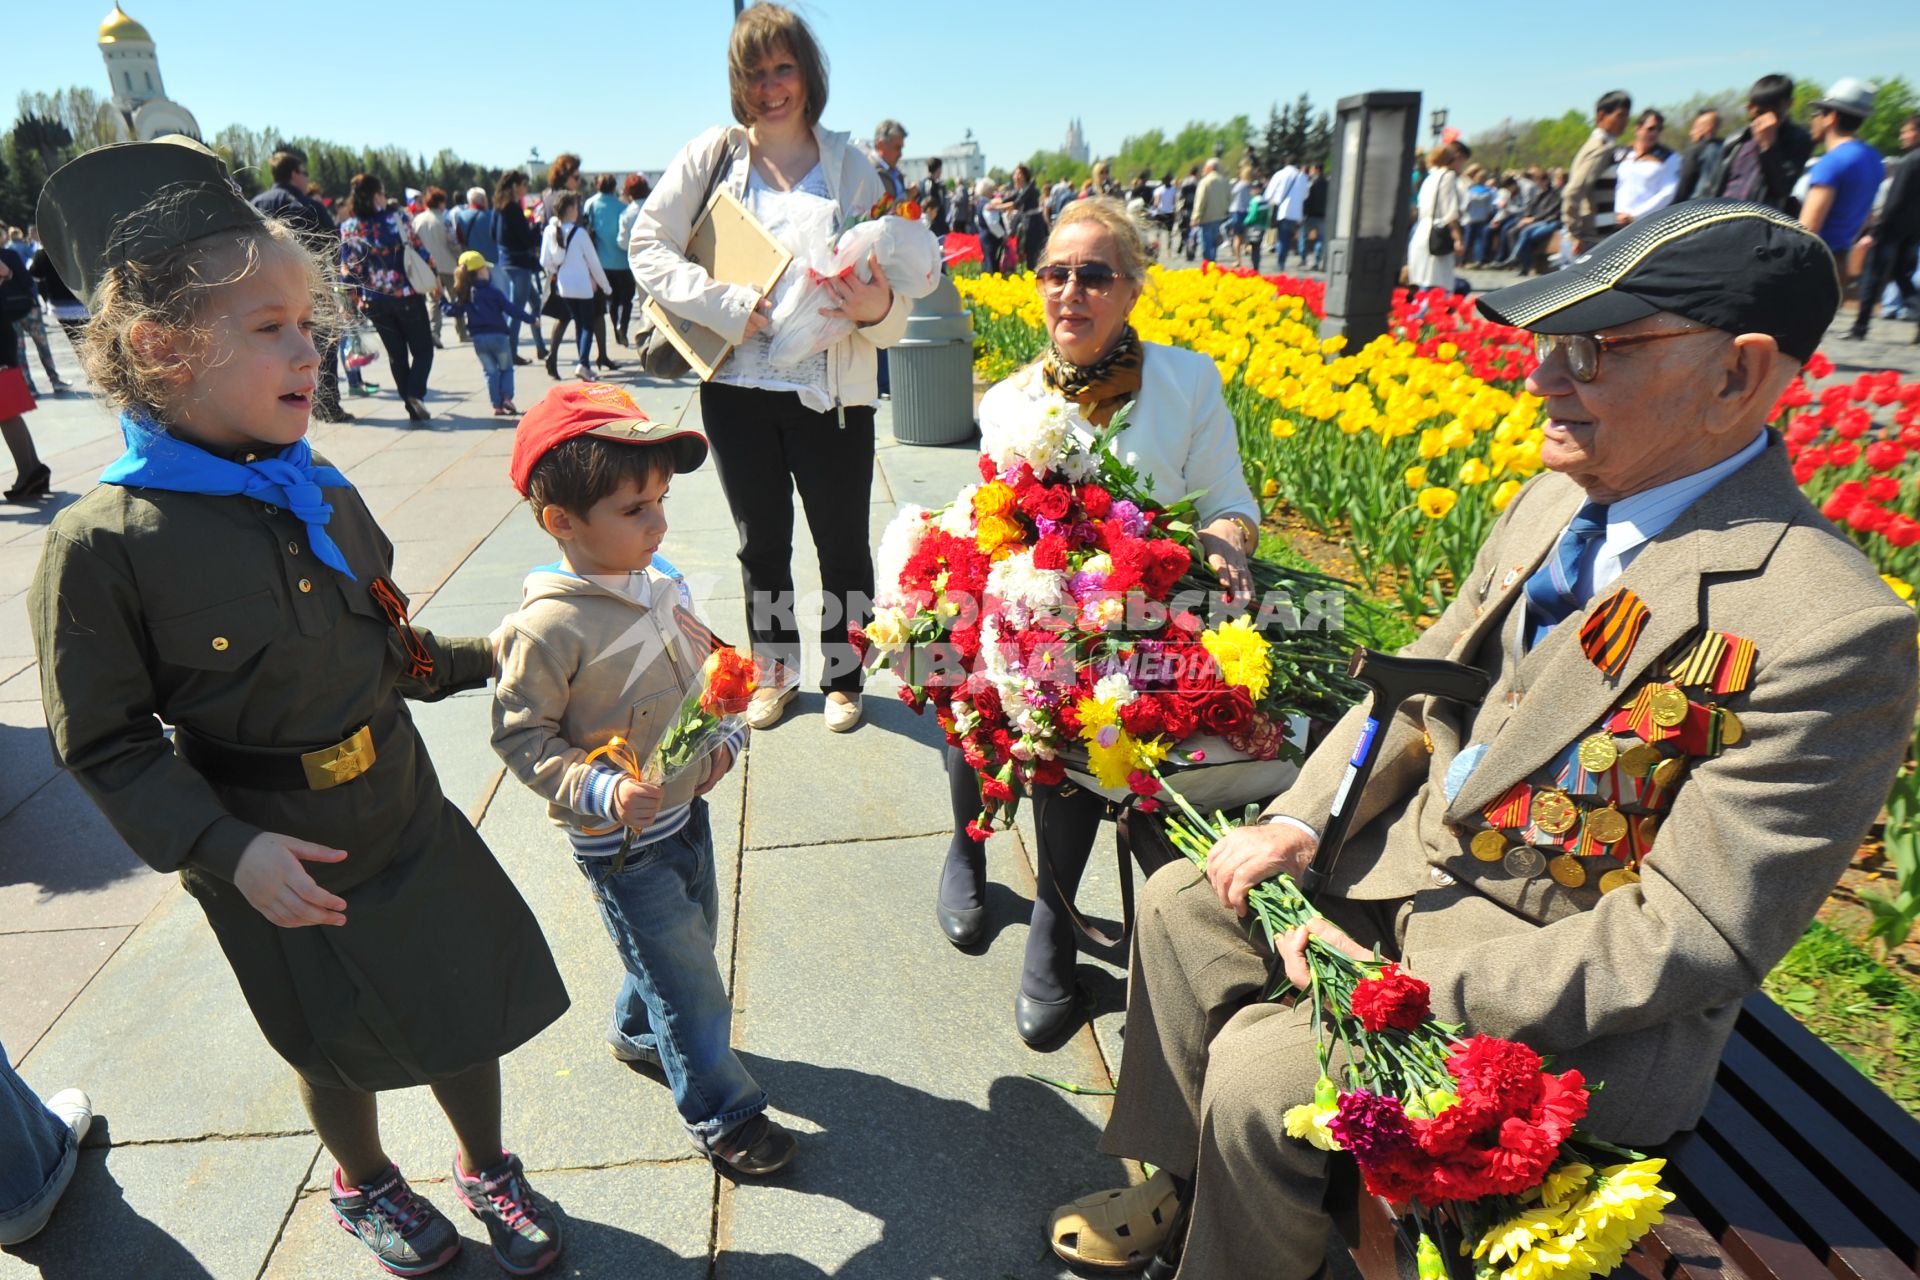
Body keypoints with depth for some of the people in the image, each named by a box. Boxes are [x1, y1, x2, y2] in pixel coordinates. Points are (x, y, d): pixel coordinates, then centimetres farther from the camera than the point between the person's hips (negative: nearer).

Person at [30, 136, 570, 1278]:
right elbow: (107, 743, -14)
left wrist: (477, 658, 2)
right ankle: (364, 1185, 52)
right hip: (282, 865, -4)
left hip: (407, 816, 5)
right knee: (336, 1045, 19)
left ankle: (489, 1168, 46)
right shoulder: (103, 545, -19)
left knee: (469, 1003, 17)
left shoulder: (322, 495, -2)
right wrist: (227, 849, -22)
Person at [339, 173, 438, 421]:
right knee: (423, 349, 6)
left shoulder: (348, 228, 1)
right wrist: (435, 277, 10)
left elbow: (348, 270, 1)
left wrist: (356, 297, 13)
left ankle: (412, 407, 11)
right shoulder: (395, 219, -6)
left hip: (374, 301, 3)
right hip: (406, 296, -3)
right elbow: (420, 250, -4)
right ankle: (415, 392, -19)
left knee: (396, 354, 13)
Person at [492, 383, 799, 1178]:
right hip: (618, 841, -7)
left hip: (685, 807, 7)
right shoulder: (549, 626, -25)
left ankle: (637, 1032, 55)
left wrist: (727, 735, -5)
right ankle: (721, 1114, 26)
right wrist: (601, 791, -28)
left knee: (689, 934, 26)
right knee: (687, 976, 5)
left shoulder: (661, 582, -3)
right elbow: (520, 733, -17)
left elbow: (709, 669, 10)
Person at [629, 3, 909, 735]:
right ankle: (775, 673, 32)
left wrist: (877, 308, -25)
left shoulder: (849, 166, 3)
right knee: (762, 542, 13)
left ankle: (843, 677, 27)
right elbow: (648, 246, 0)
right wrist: (726, 305, -13)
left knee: (842, 542, 7)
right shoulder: (712, 156, 3)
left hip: (830, 392, -1)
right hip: (737, 387, 1)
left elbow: (892, 293, -1)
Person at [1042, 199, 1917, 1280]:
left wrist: (1403, 982, -23)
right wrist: (1300, 820, -6)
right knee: (1182, 899, 5)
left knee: (1258, 1072, -20)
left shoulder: (1830, 631, -25)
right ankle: (1176, 1179, 25)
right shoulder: (1557, 501, -1)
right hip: (1416, 859, 8)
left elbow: (1690, 940, -24)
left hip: (1575, 999, -7)